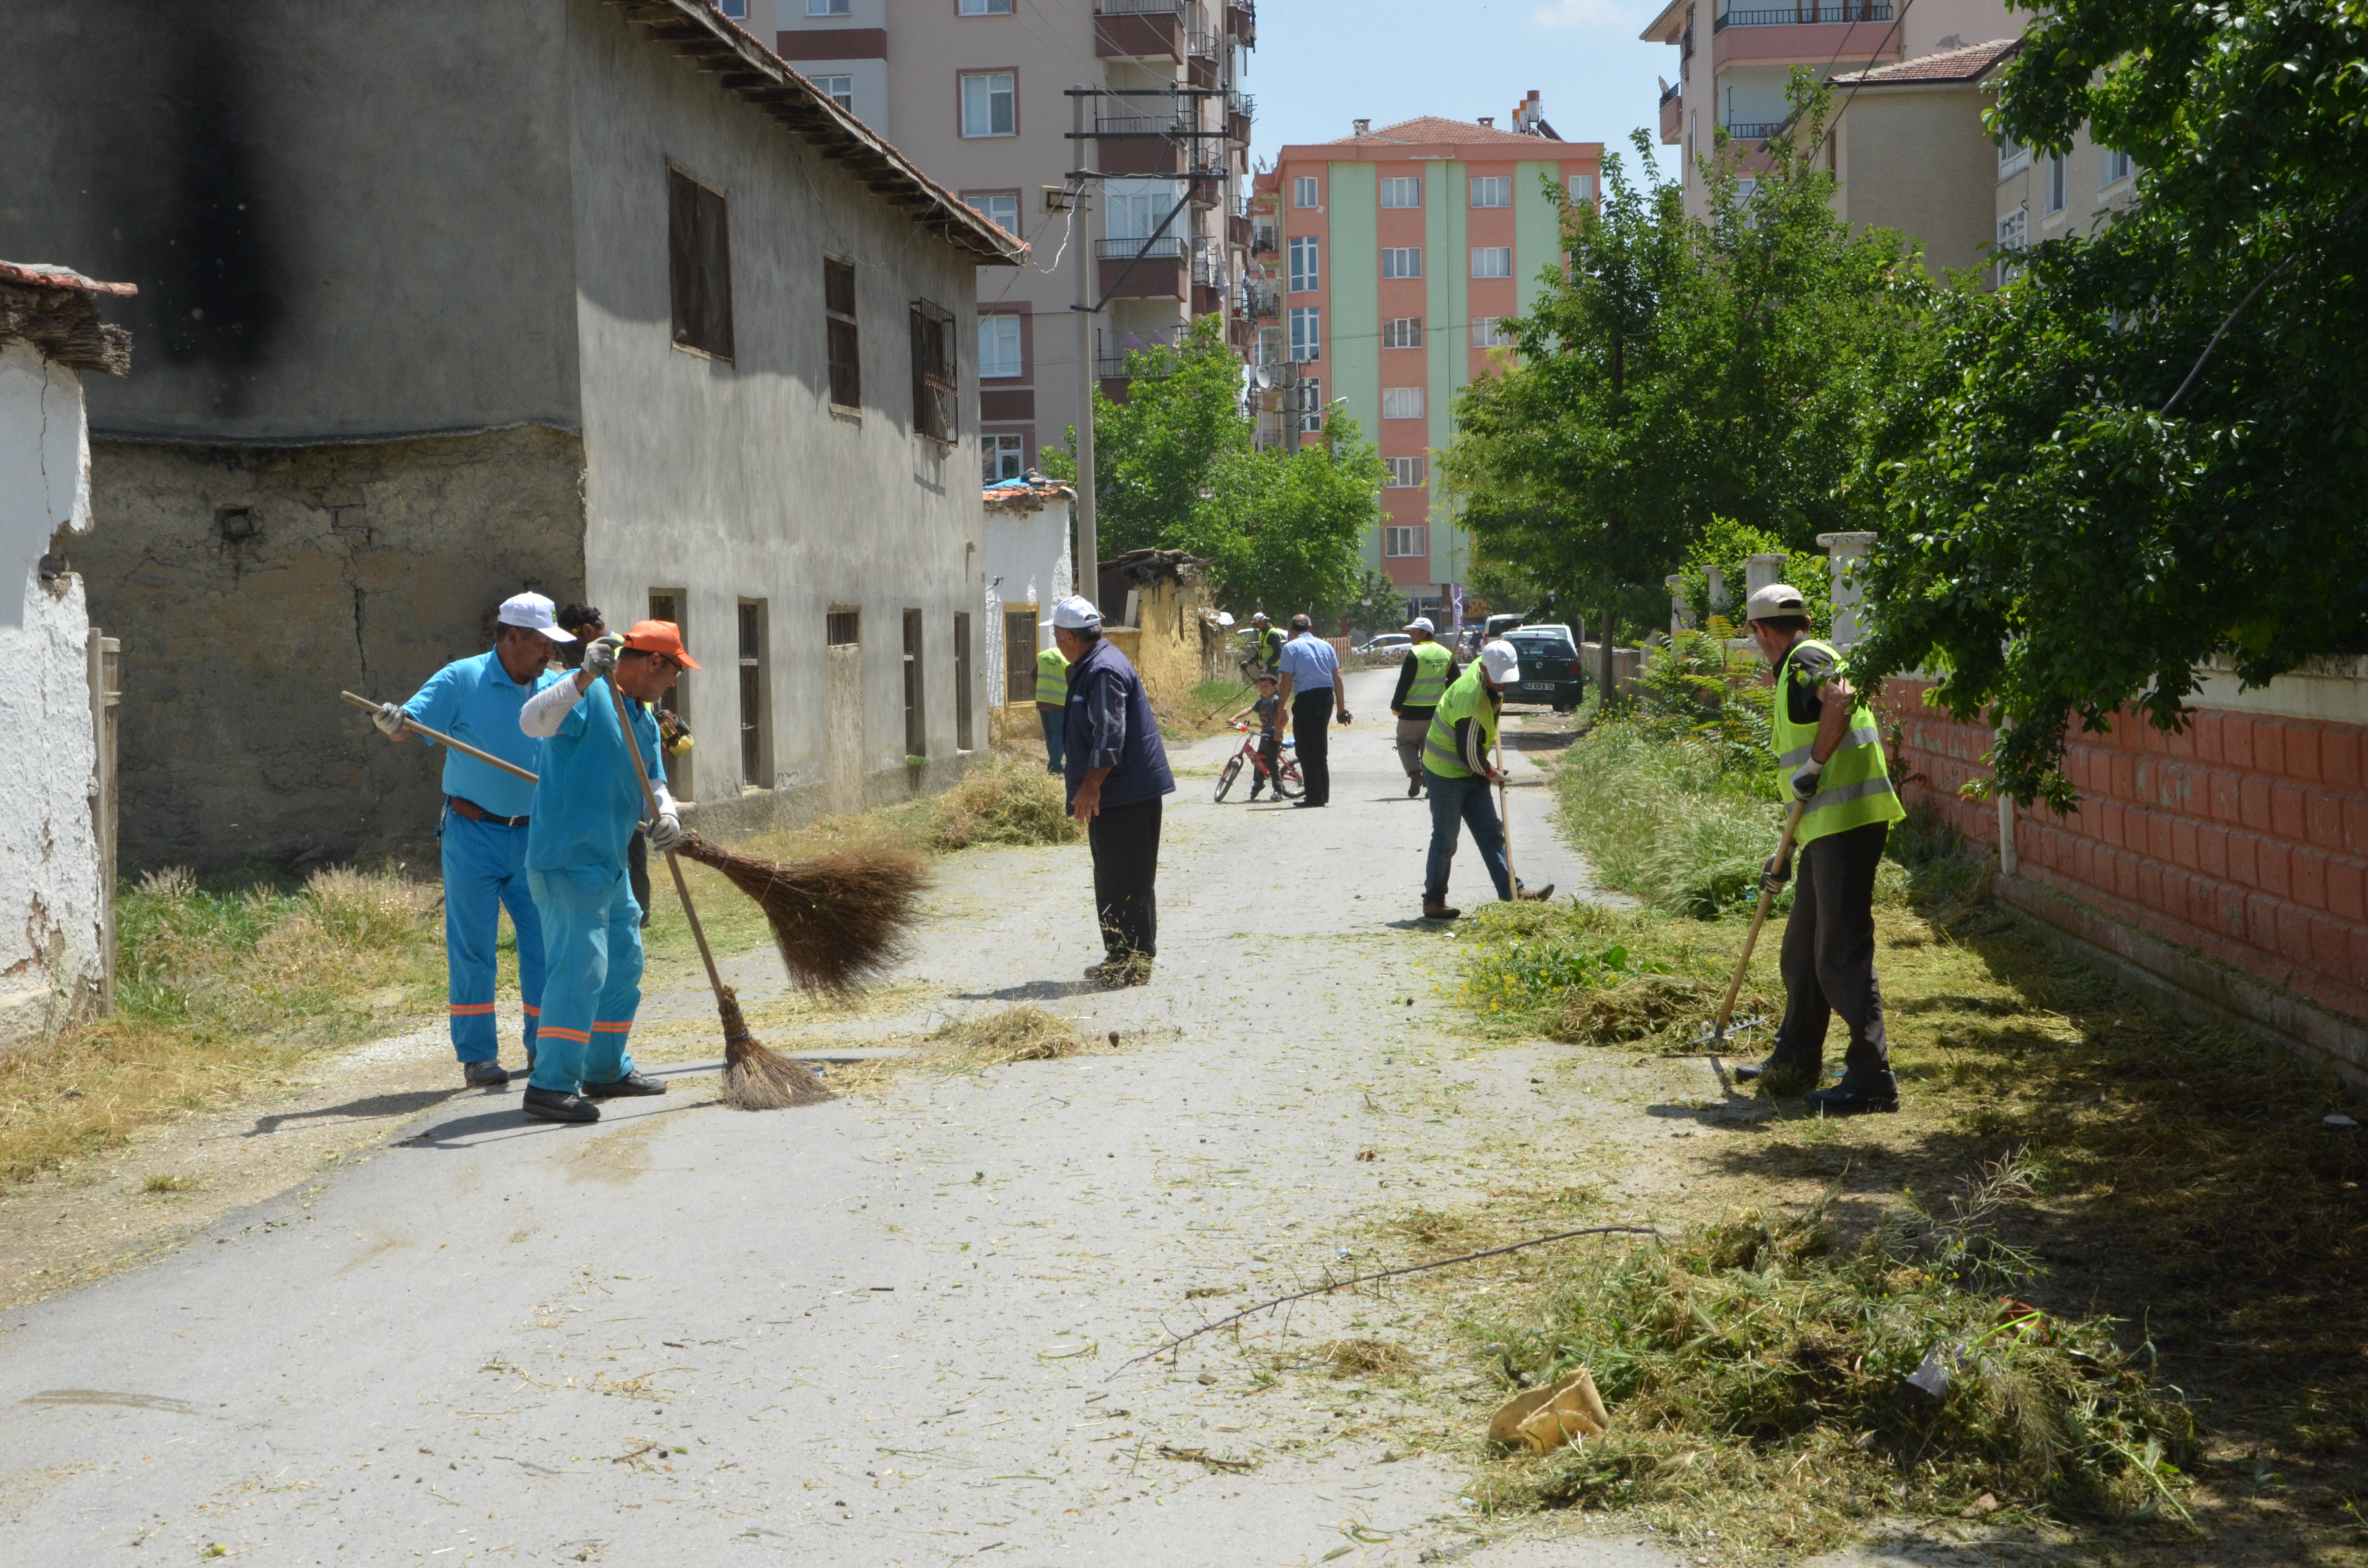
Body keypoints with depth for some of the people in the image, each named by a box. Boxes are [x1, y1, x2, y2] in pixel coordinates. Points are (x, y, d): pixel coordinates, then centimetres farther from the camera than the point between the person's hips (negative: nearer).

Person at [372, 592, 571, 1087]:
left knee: (545, 940, 7)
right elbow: (405, 724, -13)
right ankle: (477, 1055, 5)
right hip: (473, 835, -4)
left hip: (532, 837, 4)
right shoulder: (462, 680, -7)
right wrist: (390, 721, -34)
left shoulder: (554, 689, 7)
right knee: (472, 946, -1)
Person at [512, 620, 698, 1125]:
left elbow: (653, 783, 15)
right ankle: (550, 1086, -14)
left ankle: (605, 1070, 31)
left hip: (609, 863, 10)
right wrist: (586, 677, -43)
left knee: (623, 964, 18)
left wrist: (666, 814, -8)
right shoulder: (587, 697, -13)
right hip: (567, 860, -10)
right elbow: (532, 721, -31)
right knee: (580, 964, -15)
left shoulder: (645, 720, 16)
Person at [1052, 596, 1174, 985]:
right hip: (1111, 793, 11)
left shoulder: (1104, 671, -17)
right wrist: (1088, 788, 26)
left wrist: (1090, 787, -22)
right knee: (1111, 878, 15)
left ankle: (1135, 962, -3)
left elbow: (1109, 735, -23)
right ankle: (1120, 958, 22)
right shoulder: (1090, 667, 17)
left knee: (1126, 879, -7)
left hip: (1127, 793, -11)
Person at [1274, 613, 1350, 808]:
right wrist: (1342, 706, 14)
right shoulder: (1326, 646, 11)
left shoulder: (1291, 647, -3)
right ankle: (1324, 794, 20)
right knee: (1321, 749, 16)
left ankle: (1315, 796, -3)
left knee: (1306, 750, 1)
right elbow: (1337, 678, 9)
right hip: (1326, 696, 5)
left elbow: (1287, 680, -10)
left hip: (1306, 698, -5)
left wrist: (1282, 708, -6)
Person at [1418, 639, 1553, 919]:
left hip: (1471, 772, 9)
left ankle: (1512, 891, 3)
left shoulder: (1483, 666, -5)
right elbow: (1469, 753, -22)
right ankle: (1433, 901, 7)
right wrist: (1491, 773, -5)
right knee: (1446, 838, -3)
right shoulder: (1472, 702, -32)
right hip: (1446, 772, -9)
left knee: (1491, 832, 4)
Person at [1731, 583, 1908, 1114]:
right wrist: (1786, 852, 31)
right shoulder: (1796, 674, 25)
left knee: (1842, 952, -10)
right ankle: (1796, 1058, 32)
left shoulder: (1805, 660, -6)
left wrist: (1814, 765, -23)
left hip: (1847, 824, -11)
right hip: (1827, 830, 11)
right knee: (1802, 948, 20)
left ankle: (1872, 1078, -9)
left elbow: (1841, 698, -31)